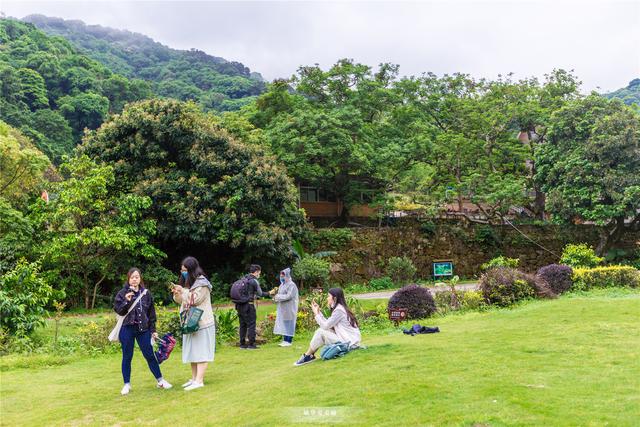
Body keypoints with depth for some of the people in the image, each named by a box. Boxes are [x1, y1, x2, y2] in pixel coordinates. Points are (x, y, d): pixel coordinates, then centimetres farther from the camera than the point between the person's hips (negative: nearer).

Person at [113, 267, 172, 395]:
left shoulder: (146, 293, 6)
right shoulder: (122, 293, -2)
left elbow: (151, 313, 10)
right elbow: (118, 310, -8)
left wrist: (153, 330, 9)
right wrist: (127, 301, -23)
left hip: (143, 329, 2)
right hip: (127, 329, -2)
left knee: (149, 355, 4)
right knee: (127, 357, 7)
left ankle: (160, 380, 14)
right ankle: (127, 384, 19)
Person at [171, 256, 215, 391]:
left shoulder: (201, 283, -11)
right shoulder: (187, 282, 14)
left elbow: (195, 299, -17)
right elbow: (181, 301, 18)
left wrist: (183, 290, -14)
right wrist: (177, 294, -2)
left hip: (202, 323, -9)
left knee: (200, 352, -8)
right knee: (192, 351, 11)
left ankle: (199, 381, -9)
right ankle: (194, 378, 18)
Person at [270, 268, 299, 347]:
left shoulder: (291, 285, -12)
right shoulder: (282, 285, 16)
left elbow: (288, 296, -20)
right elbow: (280, 295, 21)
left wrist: (278, 296, -13)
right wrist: (275, 297, -1)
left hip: (289, 308, -9)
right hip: (282, 308, 9)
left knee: (288, 324, -4)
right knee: (283, 324, 9)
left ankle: (288, 341, 1)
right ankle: (285, 340, 15)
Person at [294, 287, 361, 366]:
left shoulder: (339, 310, -17)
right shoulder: (338, 308, 12)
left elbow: (325, 326, -16)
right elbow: (327, 324, 7)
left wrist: (316, 313, -5)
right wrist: (318, 311, 8)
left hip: (349, 342, -9)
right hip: (346, 338, 9)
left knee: (320, 332, -14)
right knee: (321, 330, 3)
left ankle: (308, 356, 0)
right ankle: (310, 355, 3)